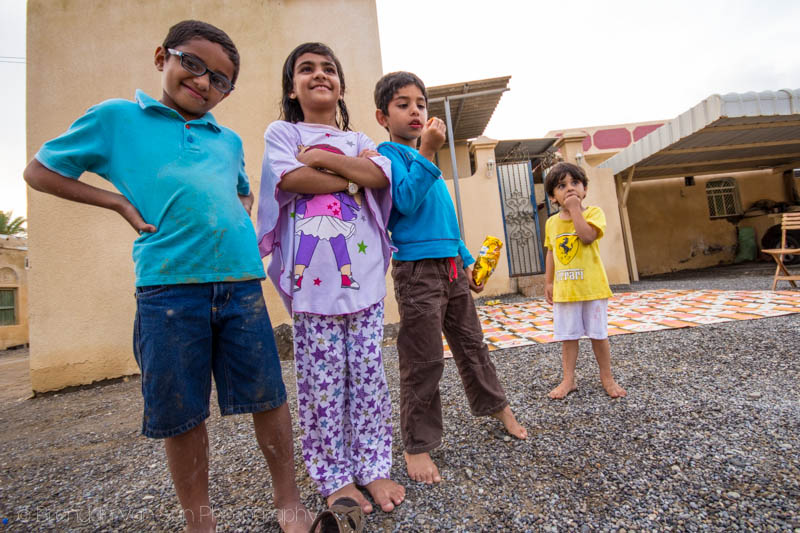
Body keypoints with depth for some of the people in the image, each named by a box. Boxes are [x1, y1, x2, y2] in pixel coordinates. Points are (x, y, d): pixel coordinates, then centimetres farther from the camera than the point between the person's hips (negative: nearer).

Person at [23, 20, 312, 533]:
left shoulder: (229, 140, 20)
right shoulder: (116, 117, 11)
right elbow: (40, 171, 16)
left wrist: (241, 220, 14)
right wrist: (120, 202, 3)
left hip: (241, 282, 3)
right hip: (166, 286, -2)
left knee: (268, 396, 7)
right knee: (181, 413, 8)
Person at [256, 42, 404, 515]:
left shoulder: (360, 139, 20)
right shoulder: (282, 133, 12)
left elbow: (379, 176, -2)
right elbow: (291, 179, -9)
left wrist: (319, 156, -3)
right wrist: (354, 175, -2)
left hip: (363, 273, 3)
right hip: (312, 276, -2)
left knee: (368, 373, 7)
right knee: (321, 379, 3)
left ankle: (373, 468, 24)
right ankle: (335, 477, 22)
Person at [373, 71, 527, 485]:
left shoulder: (428, 158, 20)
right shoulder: (388, 155, -2)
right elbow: (407, 201, -20)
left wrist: (467, 262, 23)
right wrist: (426, 152, -19)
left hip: (451, 267, 8)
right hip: (417, 268, -7)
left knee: (471, 343, 20)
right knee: (424, 362, -1)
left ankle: (495, 405, 40)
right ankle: (417, 445, 16)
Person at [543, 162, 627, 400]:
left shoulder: (593, 212, -5)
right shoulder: (551, 222, 7)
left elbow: (588, 236, -24)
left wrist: (575, 209, -18)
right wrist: (548, 282, 10)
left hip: (592, 287, -3)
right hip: (564, 289, 3)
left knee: (598, 334, 9)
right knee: (568, 336, 9)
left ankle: (607, 378, 28)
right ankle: (568, 380, 21)